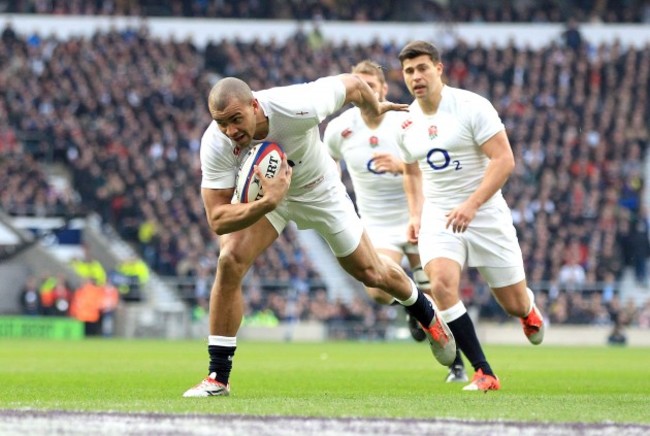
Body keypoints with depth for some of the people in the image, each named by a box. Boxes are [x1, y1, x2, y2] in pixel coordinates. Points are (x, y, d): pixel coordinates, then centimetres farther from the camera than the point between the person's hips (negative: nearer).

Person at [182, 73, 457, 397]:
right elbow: (217, 220, -34)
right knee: (230, 261, -24)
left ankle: (426, 313, 46)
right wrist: (268, 202, -51)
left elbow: (351, 84, -20)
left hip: (319, 190, 0)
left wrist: (375, 109, 3)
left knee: (370, 273, 11)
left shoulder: (296, 107, -40)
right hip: (260, 194, 0)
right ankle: (218, 379, -13)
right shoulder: (215, 145, -35)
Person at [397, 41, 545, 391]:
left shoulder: (471, 106, -13)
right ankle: (484, 373, -17)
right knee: (441, 284, -25)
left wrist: (471, 205, -27)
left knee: (514, 303, 4)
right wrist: (415, 215, 7)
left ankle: (529, 310, 47)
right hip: (437, 217, 3)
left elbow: (503, 159, -18)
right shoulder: (407, 122, 4)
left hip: (486, 214, -3)